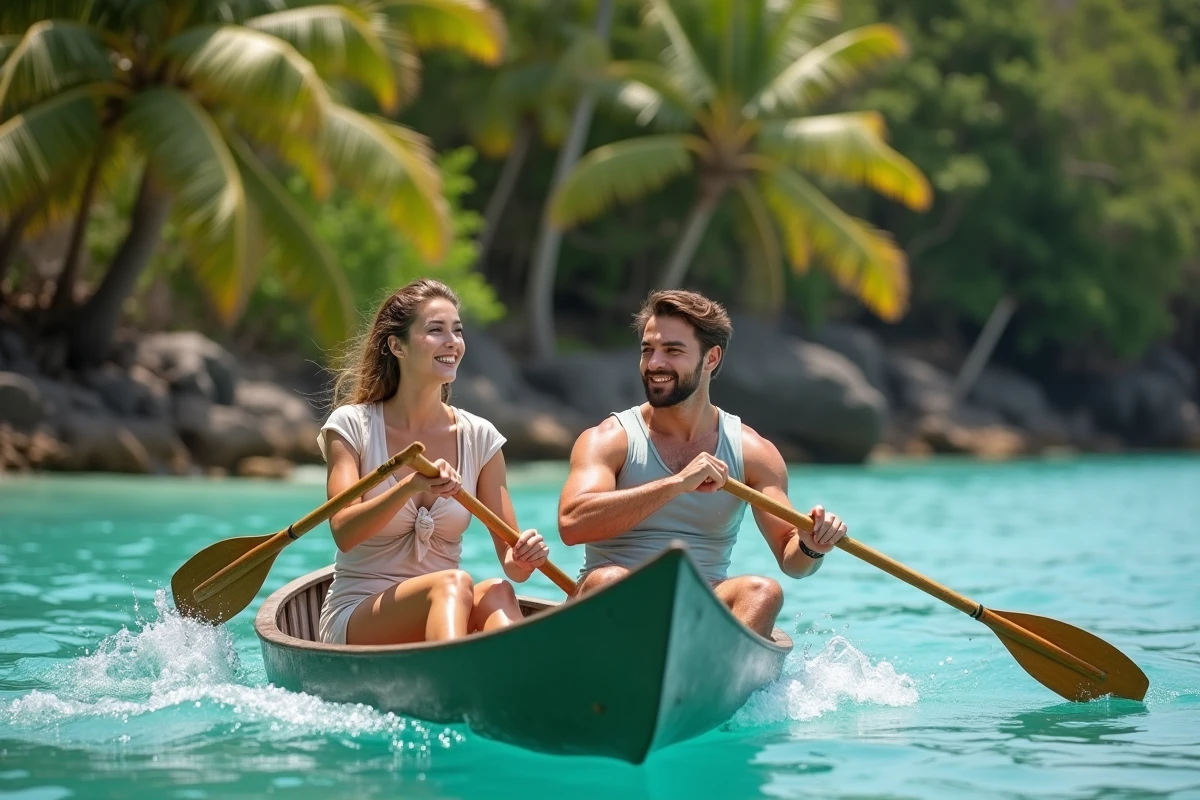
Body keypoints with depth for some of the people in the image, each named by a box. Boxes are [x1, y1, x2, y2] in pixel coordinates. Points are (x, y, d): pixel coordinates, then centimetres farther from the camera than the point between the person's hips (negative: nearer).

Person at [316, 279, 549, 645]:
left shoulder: (479, 437, 6)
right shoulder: (351, 425, -2)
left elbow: (511, 561, 3)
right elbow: (344, 534, -17)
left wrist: (521, 560, -22)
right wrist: (412, 486, -33)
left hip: (441, 617, 4)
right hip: (355, 622, -3)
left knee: (496, 593, -31)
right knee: (453, 583, -34)